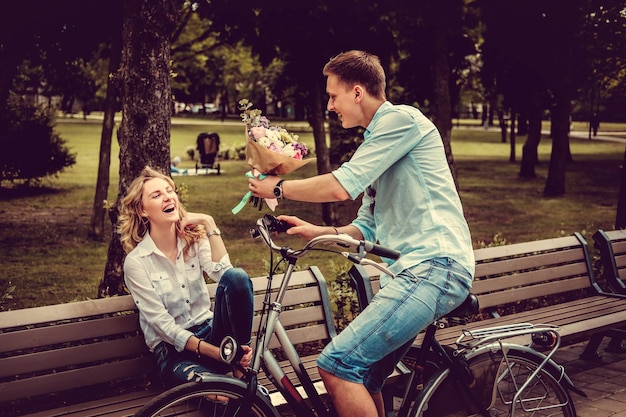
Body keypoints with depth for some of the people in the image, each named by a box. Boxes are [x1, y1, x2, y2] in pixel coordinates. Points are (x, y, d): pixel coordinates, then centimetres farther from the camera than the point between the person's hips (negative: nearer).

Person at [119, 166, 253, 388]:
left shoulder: (194, 238, 5)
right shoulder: (136, 262, -8)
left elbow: (223, 274, -14)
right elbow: (163, 325, -13)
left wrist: (209, 224, -15)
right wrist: (216, 352, -22)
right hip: (173, 349, -6)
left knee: (237, 277, -27)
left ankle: (242, 366, -19)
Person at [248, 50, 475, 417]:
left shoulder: (401, 119, -7)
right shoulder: (377, 139, 23)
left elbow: (341, 186, -15)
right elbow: (367, 228, 24)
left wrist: (278, 188, -1)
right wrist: (317, 232, 9)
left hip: (436, 267, -10)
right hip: (415, 271, 10)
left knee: (337, 365, -17)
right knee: (362, 380, 13)